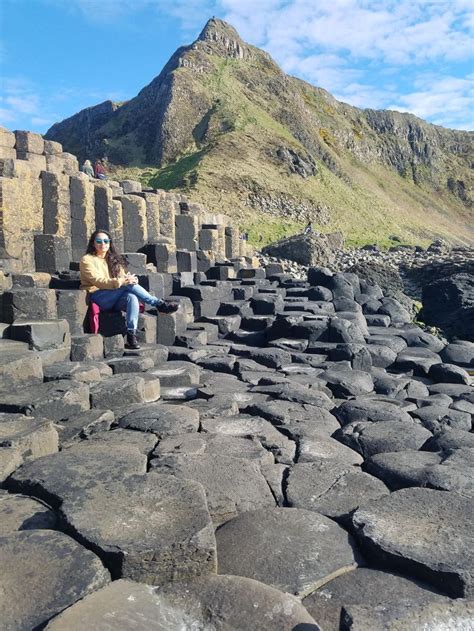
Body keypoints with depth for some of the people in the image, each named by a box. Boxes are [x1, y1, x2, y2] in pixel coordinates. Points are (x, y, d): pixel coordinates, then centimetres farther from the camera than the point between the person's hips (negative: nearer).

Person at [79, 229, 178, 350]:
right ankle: (159, 304, -23)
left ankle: (131, 335, -42)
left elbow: (123, 277, 11)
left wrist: (130, 278, -15)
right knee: (128, 285, -30)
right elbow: (98, 281, -14)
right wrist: (121, 281, -28)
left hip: (114, 299, 5)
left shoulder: (113, 259, 22)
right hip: (97, 298, -4)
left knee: (132, 297, -33)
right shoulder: (87, 260, 2)